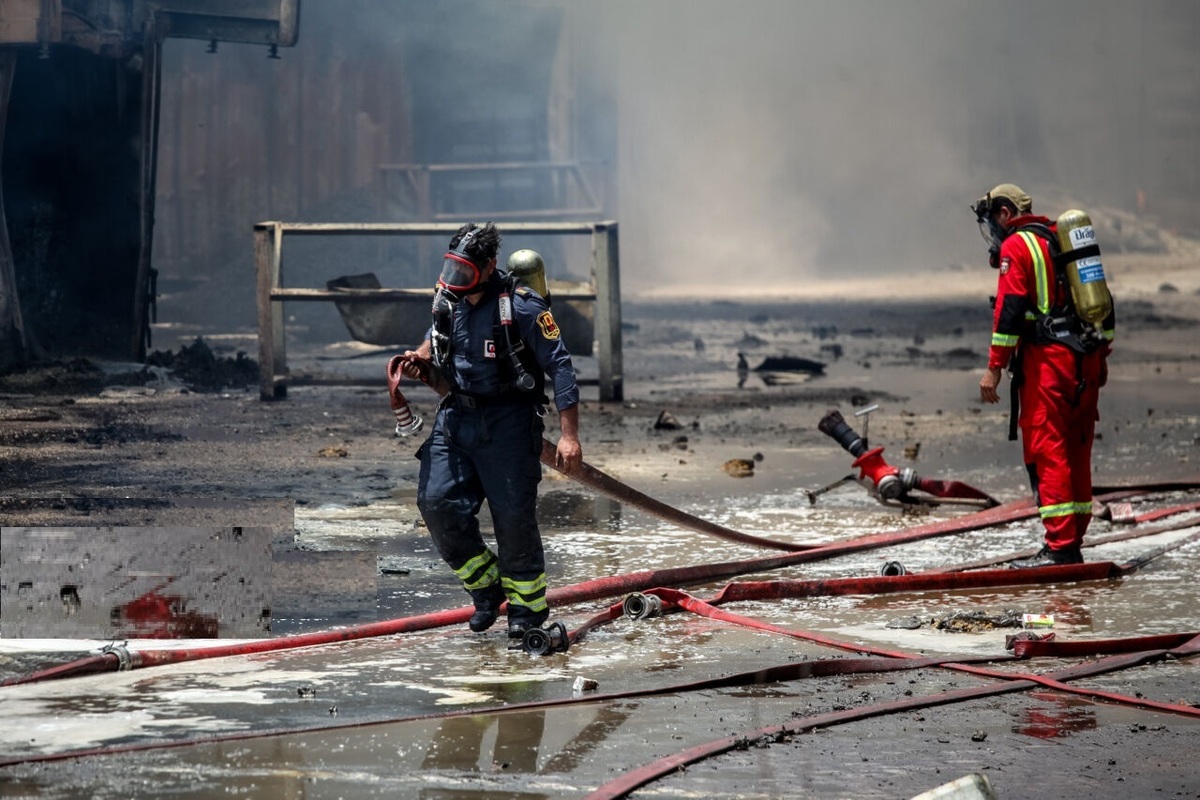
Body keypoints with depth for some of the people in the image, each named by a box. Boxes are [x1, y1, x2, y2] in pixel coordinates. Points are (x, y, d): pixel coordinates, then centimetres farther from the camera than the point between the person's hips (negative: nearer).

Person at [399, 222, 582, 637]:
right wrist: (422, 355, 0)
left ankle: (528, 603, 15)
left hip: (508, 422, -6)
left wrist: (569, 435, -19)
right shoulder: (449, 299, 0)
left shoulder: (521, 306, -18)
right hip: (457, 416, 6)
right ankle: (485, 587, 14)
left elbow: (559, 365, -15)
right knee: (436, 501, -5)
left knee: (513, 515, -4)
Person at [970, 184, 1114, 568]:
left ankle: (1059, 546, -14)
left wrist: (994, 367, -12)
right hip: (1086, 362, 8)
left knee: (1046, 450, -8)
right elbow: (1103, 300, 21)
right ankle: (1072, 544, 15)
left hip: (1047, 360, -8)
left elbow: (1009, 309, -13)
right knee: (1075, 452, 12)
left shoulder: (1016, 246, -4)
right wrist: (1100, 356, 24)